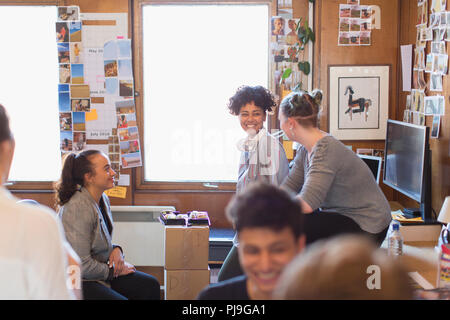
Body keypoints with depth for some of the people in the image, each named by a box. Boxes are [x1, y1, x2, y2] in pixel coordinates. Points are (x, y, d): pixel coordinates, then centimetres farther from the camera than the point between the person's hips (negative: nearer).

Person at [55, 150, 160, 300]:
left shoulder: (103, 199, 6)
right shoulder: (77, 209, -24)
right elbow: (81, 265, -24)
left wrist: (115, 250, -3)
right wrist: (114, 270, -11)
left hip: (100, 271, 9)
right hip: (79, 281, -9)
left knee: (150, 286, -3)